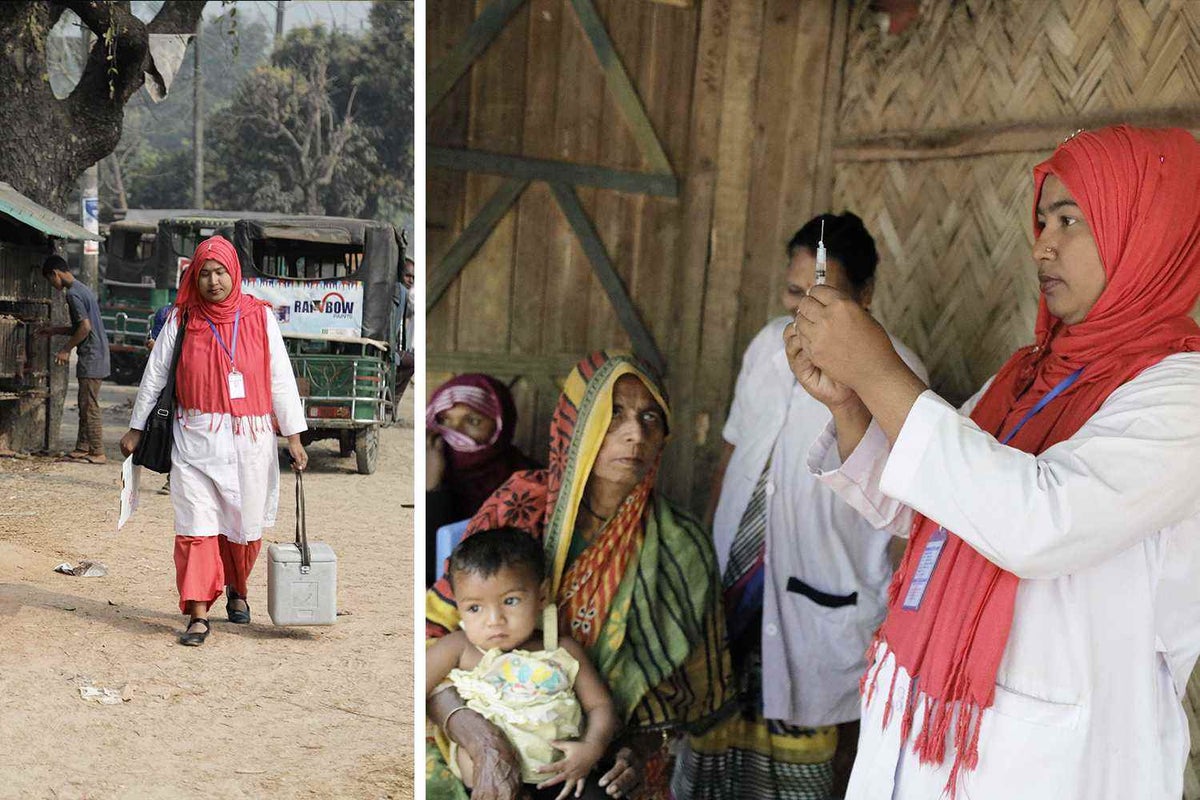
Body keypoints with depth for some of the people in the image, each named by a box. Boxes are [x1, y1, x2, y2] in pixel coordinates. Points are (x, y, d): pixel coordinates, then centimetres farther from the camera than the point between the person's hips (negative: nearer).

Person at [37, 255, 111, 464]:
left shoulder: (73, 293, -14)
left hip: (91, 357, -10)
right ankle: (83, 448, 18)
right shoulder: (82, 288, 17)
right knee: (85, 405, 13)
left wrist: (66, 349, -12)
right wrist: (54, 331, 26)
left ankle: (98, 453, -4)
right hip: (97, 355, 10)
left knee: (90, 406, -7)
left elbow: (85, 327, -21)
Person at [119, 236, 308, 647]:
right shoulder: (181, 320, 1)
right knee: (196, 524, -5)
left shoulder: (259, 316, 1)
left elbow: (281, 378, 1)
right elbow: (154, 375, 10)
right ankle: (198, 613, 0)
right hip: (196, 439, 0)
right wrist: (136, 428, 13)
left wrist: (293, 435, -1)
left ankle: (237, 590, 35)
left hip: (249, 440, 0)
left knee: (245, 526, 9)